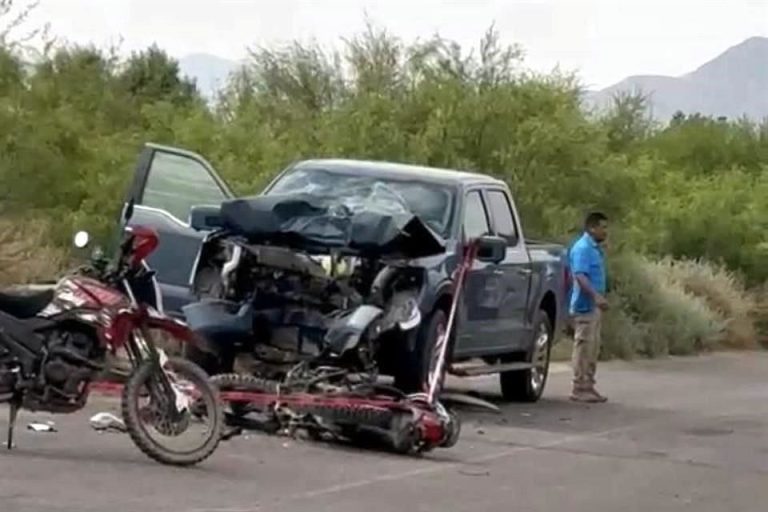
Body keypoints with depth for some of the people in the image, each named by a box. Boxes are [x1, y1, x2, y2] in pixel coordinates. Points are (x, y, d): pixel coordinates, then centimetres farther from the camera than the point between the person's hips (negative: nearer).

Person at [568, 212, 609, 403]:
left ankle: (588, 385, 18)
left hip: (595, 306, 10)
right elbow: (580, 276, -25)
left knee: (593, 348, 12)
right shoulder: (582, 248, -15)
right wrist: (596, 296, -35)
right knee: (584, 346, -7)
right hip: (585, 306, -10)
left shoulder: (596, 249, 16)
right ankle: (579, 388, -5)